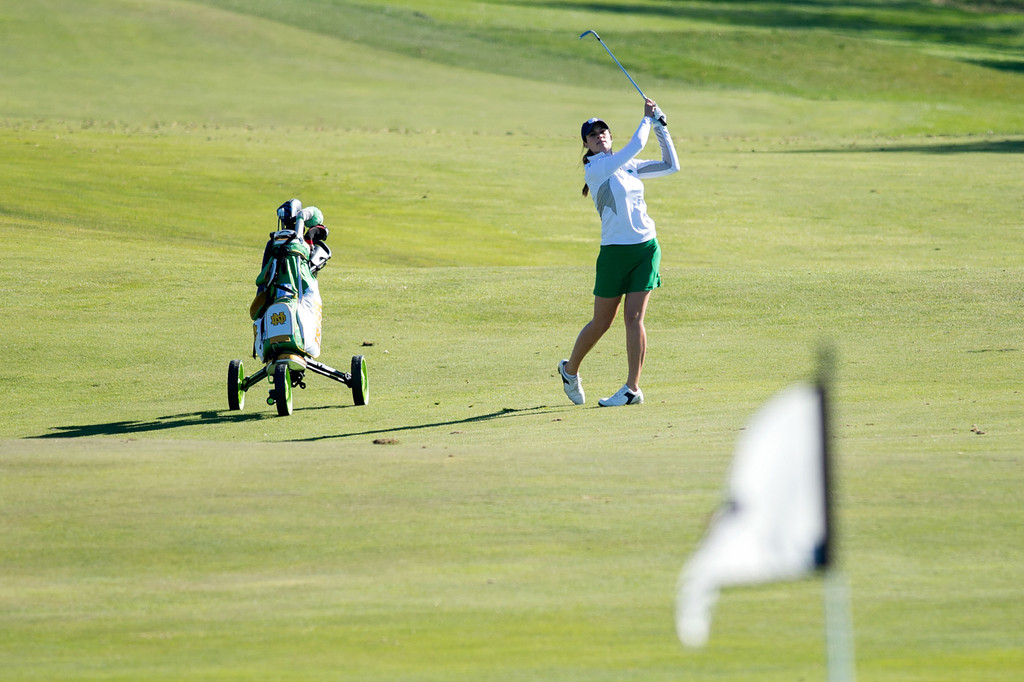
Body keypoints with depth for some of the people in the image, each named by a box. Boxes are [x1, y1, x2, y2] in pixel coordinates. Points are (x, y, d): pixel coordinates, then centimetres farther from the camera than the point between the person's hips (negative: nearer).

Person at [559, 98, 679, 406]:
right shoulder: (594, 170, -8)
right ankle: (570, 370, 29)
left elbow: (671, 165, 16)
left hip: (646, 248, 4)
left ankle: (632, 388, -2)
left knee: (634, 318, -5)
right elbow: (635, 147, -16)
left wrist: (660, 127, 9)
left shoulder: (629, 166, 12)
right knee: (601, 322, 5)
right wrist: (647, 119, -3)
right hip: (615, 251, -4)